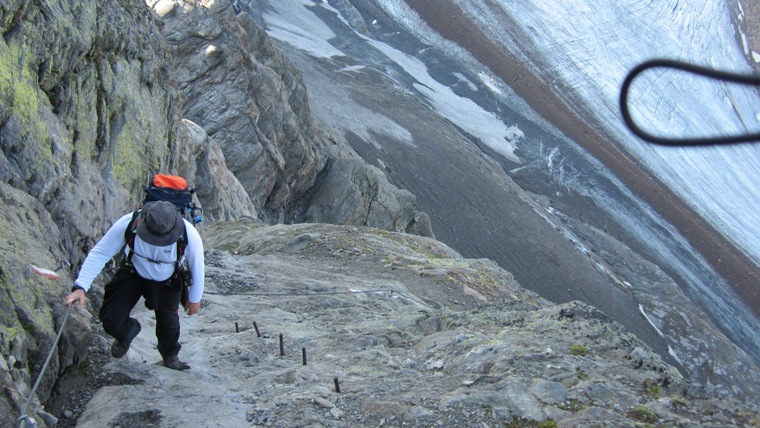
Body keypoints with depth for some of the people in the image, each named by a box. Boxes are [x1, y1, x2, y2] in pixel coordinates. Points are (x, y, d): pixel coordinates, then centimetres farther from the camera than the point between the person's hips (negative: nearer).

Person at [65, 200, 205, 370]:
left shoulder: (189, 235, -36)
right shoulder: (127, 224, -36)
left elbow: (197, 267, -17)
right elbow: (99, 253, -25)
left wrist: (194, 298, -2)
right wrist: (81, 287, -33)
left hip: (167, 282, 0)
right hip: (134, 273, 1)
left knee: (169, 323, 1)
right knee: (111, 319, -7)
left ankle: (170, 355, 39)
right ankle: (126, 334, 33)